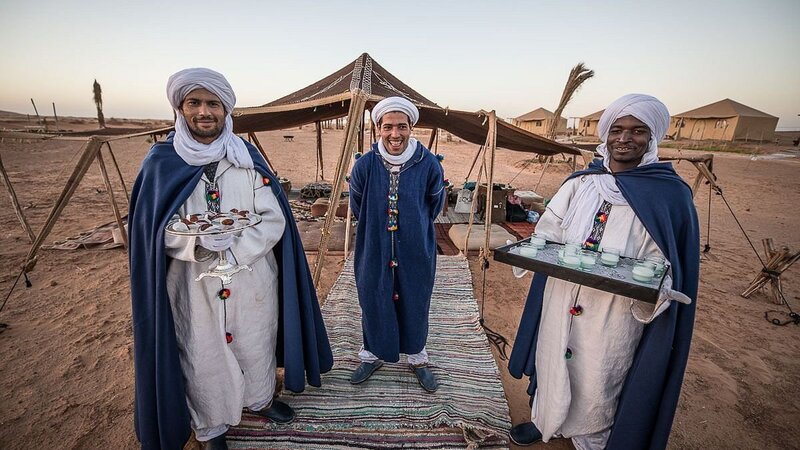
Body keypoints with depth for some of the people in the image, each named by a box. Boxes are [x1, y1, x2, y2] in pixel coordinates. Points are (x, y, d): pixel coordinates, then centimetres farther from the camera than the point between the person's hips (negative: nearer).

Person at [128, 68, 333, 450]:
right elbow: (153, 230, -6)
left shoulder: (248, 157, -2)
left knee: (255, 344, 19)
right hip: (193, 285, -1)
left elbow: (274, 219, -7)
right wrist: (199, 244, -24)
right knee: (203, 357, 14)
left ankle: (259, 398, 47)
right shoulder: (161, 163, -4)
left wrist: (233, 252, -19)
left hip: (252, 280, 2)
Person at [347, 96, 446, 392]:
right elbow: (357, 209, 5)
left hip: (416, 251, 0)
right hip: (374, 251, 1)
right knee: (373, 303, 15)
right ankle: (372, 355, 41)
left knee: (415, 305, 15)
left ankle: (417, 359, 40)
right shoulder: (364, 165, -12)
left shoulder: (429, 164, -14)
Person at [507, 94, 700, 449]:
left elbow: (661, 264, -7)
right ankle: (546, 421, 47)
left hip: (614, 316, -3)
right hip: (560, 307, 3)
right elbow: (547, 233, 4)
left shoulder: (669, 195, -7)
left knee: (596, 385, 14)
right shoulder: (579, 183, 2)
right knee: (553, 368, 20)